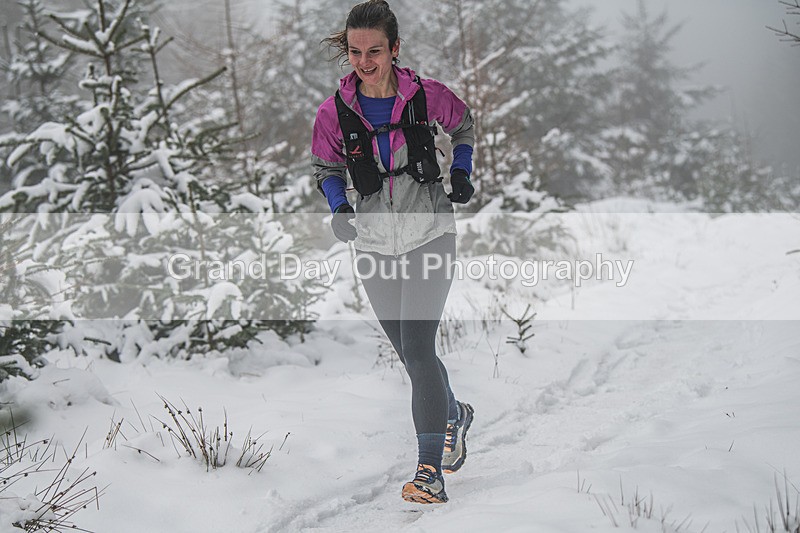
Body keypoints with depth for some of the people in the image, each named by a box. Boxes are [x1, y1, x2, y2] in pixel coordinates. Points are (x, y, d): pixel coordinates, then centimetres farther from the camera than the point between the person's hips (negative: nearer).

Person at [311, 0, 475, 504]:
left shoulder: (428, 96, -9)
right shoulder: (334, 112, -7)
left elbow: (464, 126, 12)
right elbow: (327, 169, 9)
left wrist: (461, 173, -1)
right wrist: (339, 207, -9)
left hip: (430, 234, -3)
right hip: (374, 243, 3)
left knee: (417, 350, -15)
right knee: (410, 353, 15)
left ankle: (431, 472, -14)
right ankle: (454, 414, 46)